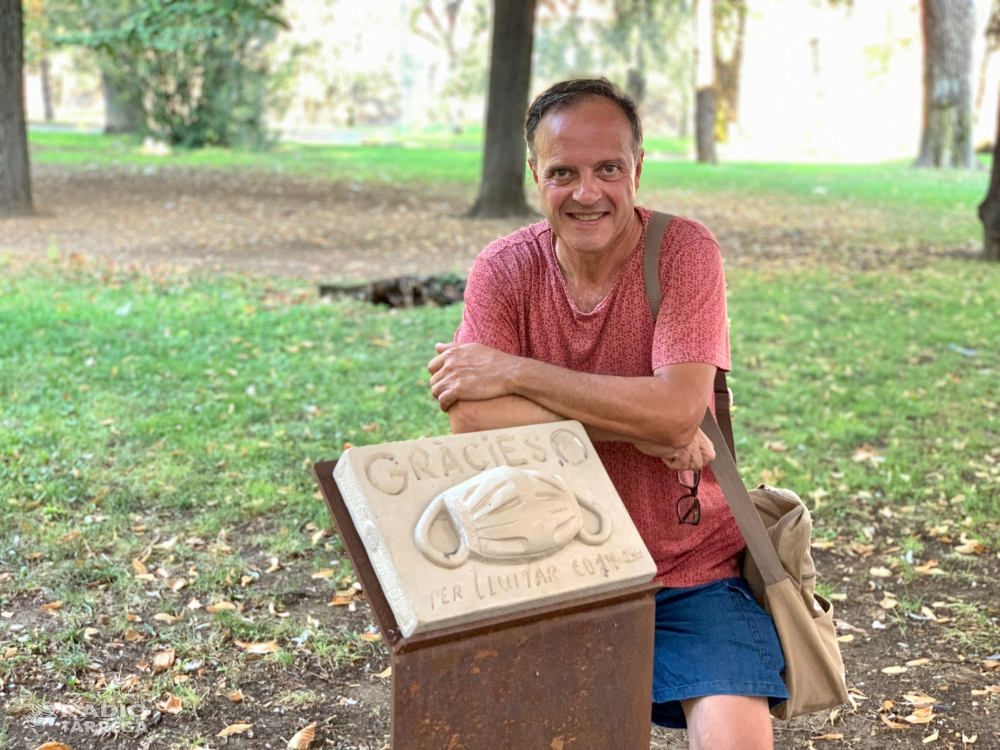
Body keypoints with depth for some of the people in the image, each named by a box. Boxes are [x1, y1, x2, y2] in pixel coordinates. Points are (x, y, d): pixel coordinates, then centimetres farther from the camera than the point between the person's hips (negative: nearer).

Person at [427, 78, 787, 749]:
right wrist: (630, 424, -21)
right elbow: (470, 419, -16)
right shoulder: (505, 269, -3)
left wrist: (514, 372, -19)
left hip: (690, 569, -2)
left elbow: (677, 411, -22)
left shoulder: (684, 250, -9)